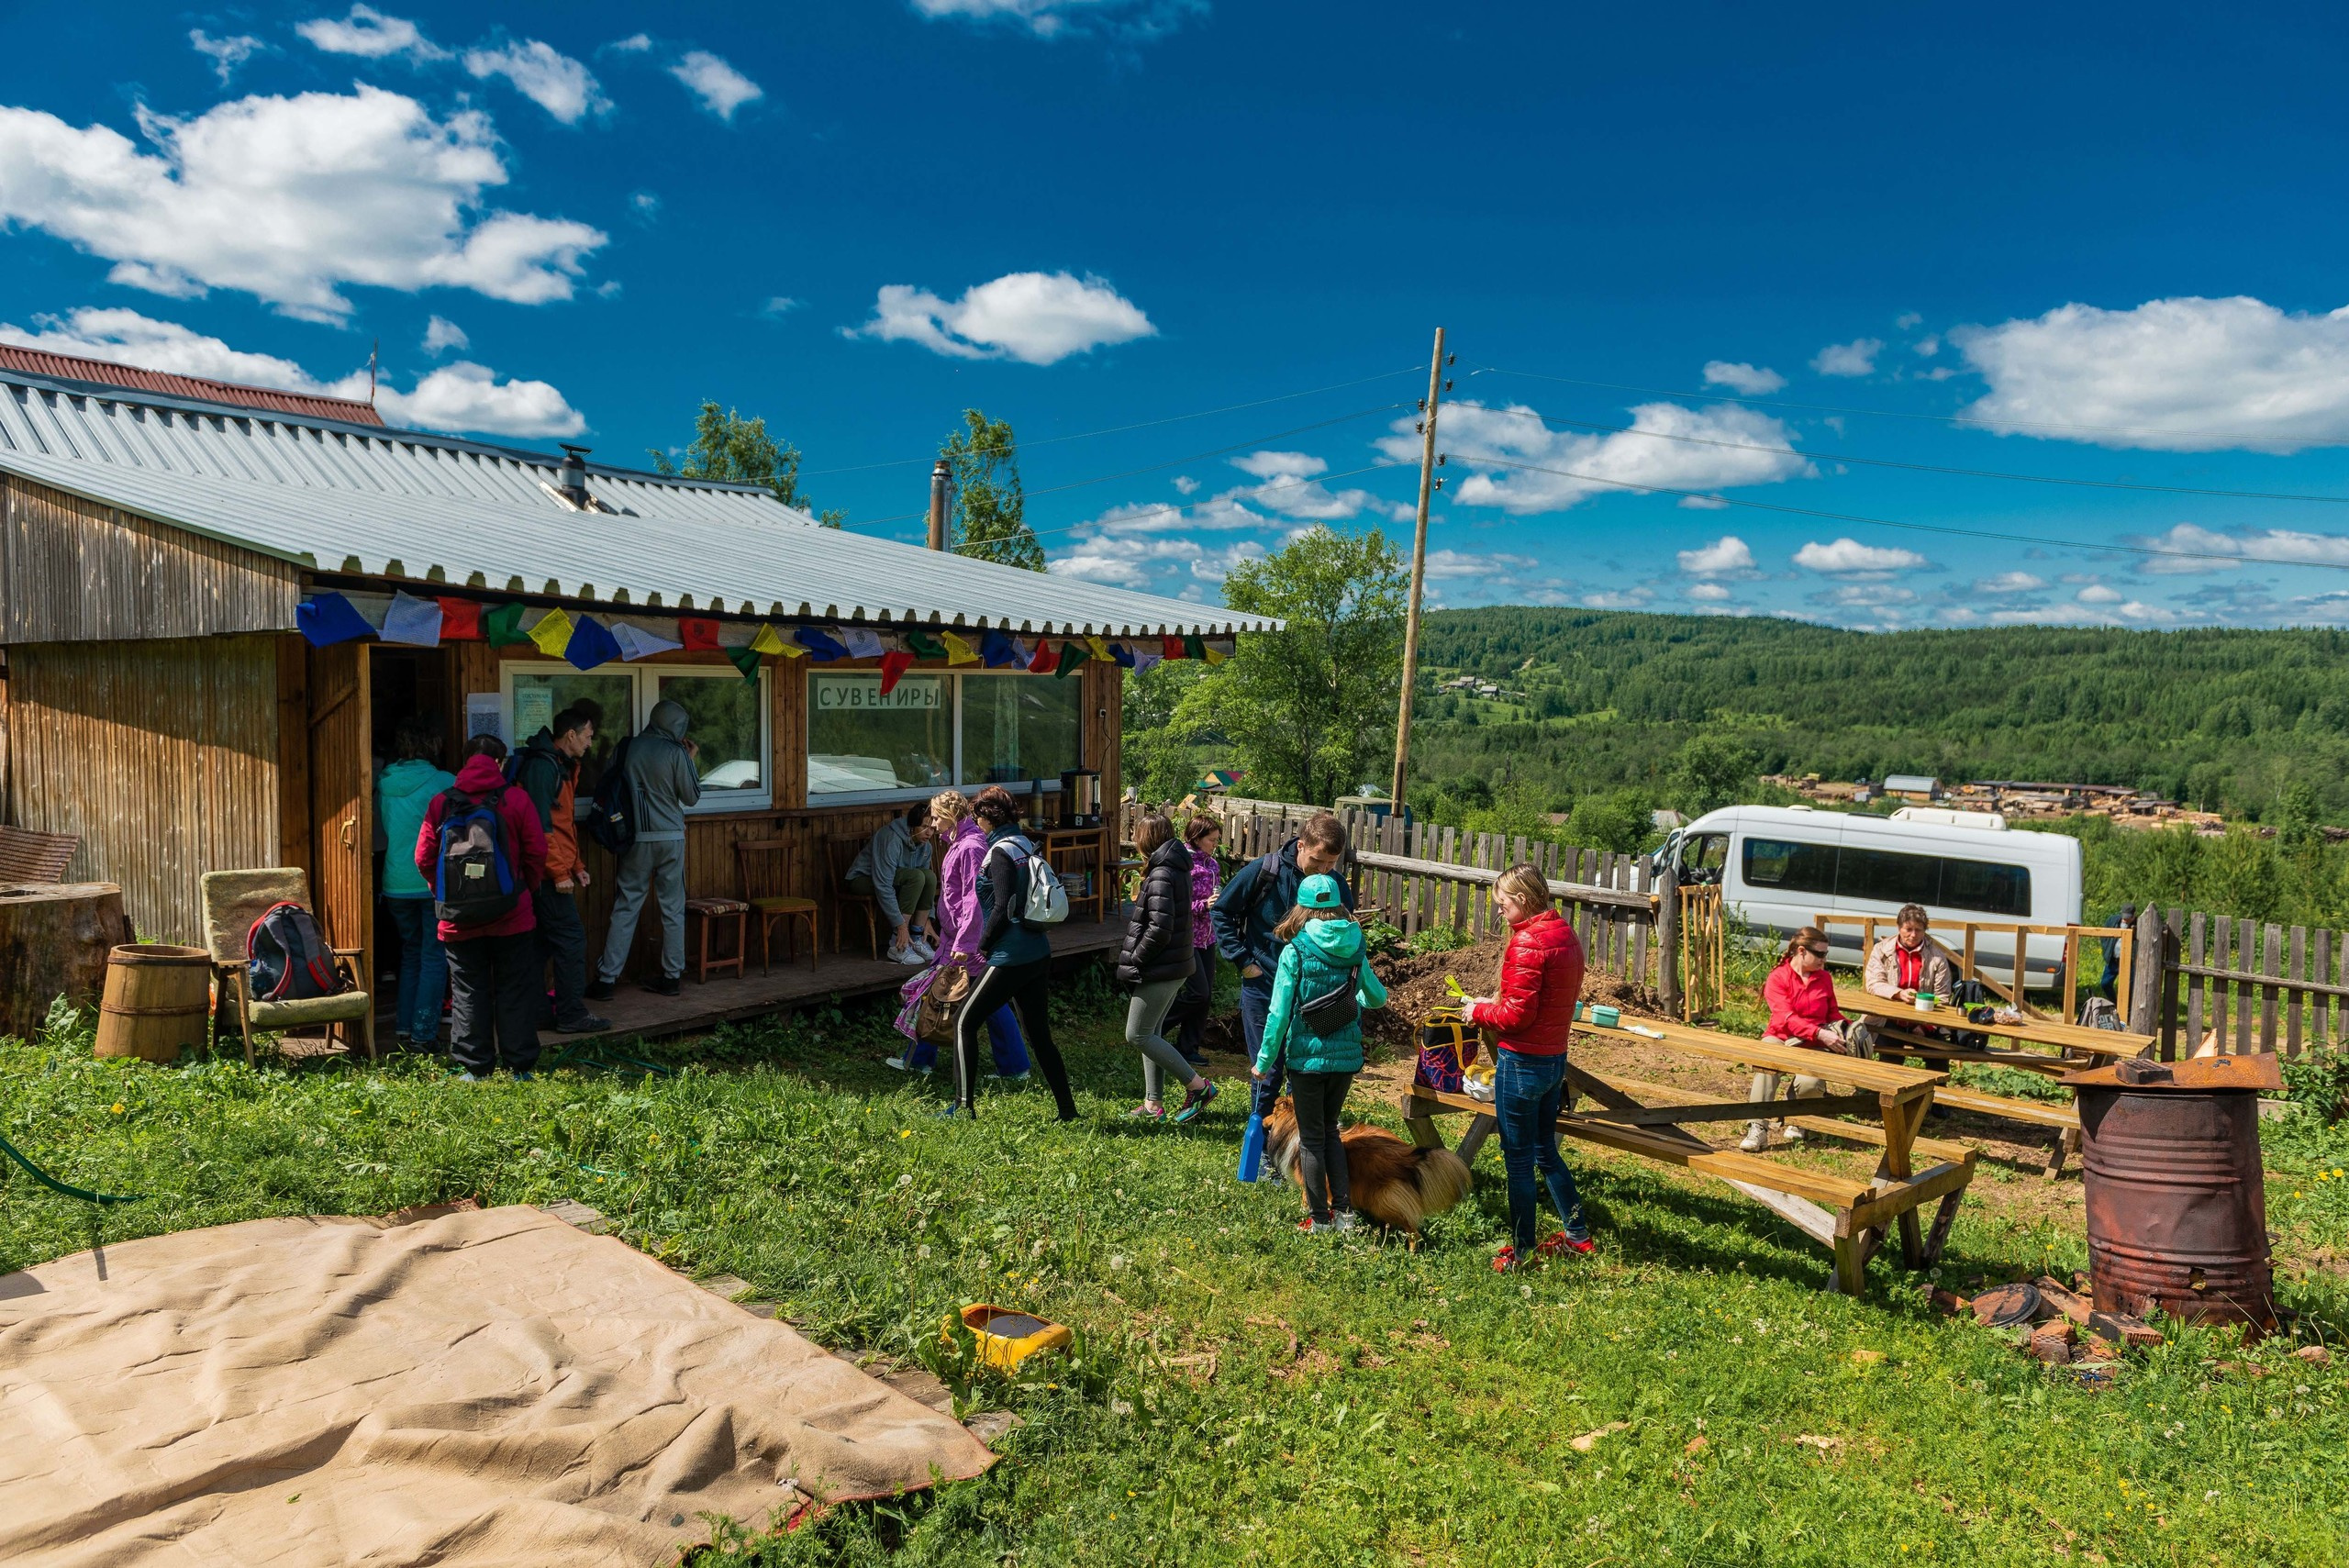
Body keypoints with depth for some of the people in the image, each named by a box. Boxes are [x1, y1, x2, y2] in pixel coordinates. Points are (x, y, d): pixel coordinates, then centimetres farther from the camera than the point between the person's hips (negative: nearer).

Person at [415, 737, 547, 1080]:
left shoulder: (441, 803, 1)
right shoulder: (516, 799, -4)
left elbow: (424, 858, 1)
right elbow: (537, 853, -4)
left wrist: (445, 892, 16)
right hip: (511, 917, -1)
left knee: (468, 993, 10)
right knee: (515, 991, 7)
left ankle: (476, 1067, 13)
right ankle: (520, 1066, 9)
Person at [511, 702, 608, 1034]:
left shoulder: (562, 766, 18)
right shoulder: (542, 766, -15)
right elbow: (539, 826, -21)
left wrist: (576, 866, 19)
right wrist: (559, 872, -19)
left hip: (554, 872, 10)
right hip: (548, 873, -10)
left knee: (544, 941, 14)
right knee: (571, 939, -6)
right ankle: (572, 1015, -1)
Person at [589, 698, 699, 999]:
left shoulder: (630, 747, 1)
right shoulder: (675, 753, -7)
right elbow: (692, 796, -1)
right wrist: (690, 759, 9)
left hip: (637, 839, 2)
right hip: (671, 838, -2)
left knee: (625, 909, 4)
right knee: (673, 910, 8)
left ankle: (606, 980, 3)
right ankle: (672, 977, 12)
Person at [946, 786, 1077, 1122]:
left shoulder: (1001, 852, -14)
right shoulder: (1026, 845, 12)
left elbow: (1003, 908, -20)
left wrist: (983, 945, -5)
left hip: (1011, 958, -9)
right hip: (1039, 953, 9)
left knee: (965, 1022, 3)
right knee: (1039, 1034, 13)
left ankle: (964, 1106, 4)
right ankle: (1067, 1110, 15)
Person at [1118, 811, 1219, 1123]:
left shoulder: (1161, 875, -19)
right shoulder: (1177, 869, 11)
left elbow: (1159, 930, -24)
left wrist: (1132, 963, -13)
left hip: (1159, 969, -10)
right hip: (1176, 966, 10)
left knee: (1137, 1035, -3)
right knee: (1151, 1033, 16)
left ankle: (1198, 1086, -1)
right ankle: (1154, 1103, 21)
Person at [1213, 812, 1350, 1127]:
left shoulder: (1339, 890, -7)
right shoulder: (1263, 872, -14)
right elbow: (1222, 912, -2)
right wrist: (1243, 960, -7)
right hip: (1262, 988, -2)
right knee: (1268, 1070, 4)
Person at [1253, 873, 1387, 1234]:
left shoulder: (1294, 951, -11)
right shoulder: (1355, 951, 1)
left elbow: (1279, 1012, -12)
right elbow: (1378, 998, 14)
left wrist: (1264, 1060, -3)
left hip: (1308, 1056, -4)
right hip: (1347, 1056, 4)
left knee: (1311, 1137, 10)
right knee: (1330, 1130, 21)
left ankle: (1320, 1218, 17)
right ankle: (1344, 1211, 19)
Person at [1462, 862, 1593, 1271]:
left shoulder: (1527, 942, -20)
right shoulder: (1565, 935, 8)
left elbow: (1517, 1014, -22)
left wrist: (1479, 1011, -6)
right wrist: (1498, 1002, 10)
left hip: (1522, 1063, -9)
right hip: (1555, 1059, 9)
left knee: (1518, 1159, 5)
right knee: (1546, 1150, 23)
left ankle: (1522, 1250, 17)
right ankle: (1577, 1234, 33)